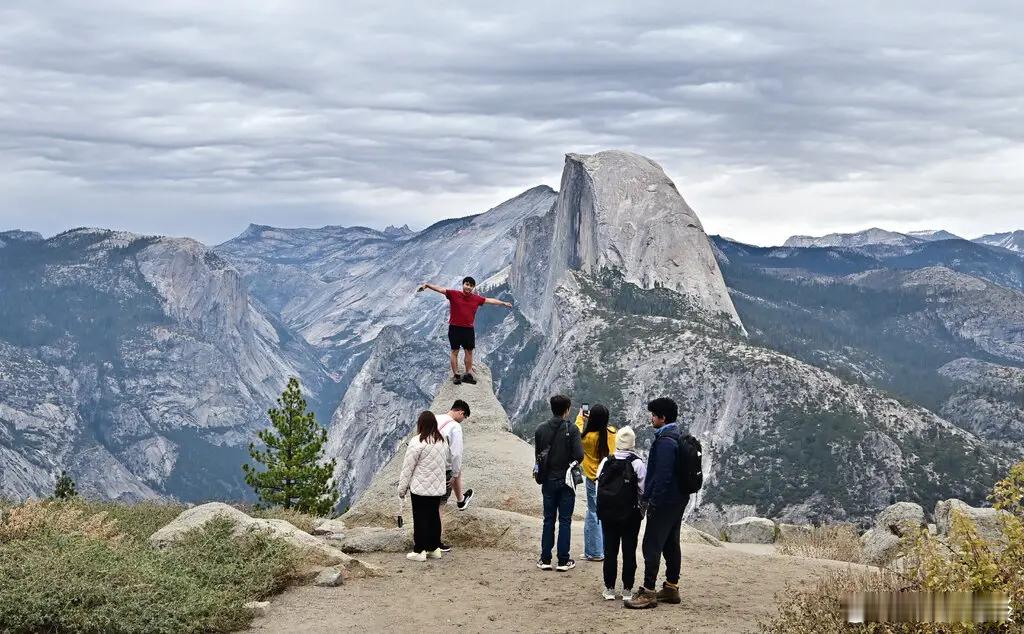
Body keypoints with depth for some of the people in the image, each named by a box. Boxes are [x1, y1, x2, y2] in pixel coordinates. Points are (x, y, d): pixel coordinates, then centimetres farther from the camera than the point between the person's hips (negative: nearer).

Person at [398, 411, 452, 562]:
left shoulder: (417, 442, -15)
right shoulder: (442, 441, 7)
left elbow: (408, 467, -11)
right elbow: (445, 463, 16)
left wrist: (402, 488, -4)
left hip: (420, 488, -6)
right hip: (438, 487, 6)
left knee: (420, 518, 0)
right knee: (434, 516, 14)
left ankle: (419, 551, 3)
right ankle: (435, 548, 19)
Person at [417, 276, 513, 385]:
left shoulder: (477, 298, 4)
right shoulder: (454, 294, -7)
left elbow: (490, 300, 15)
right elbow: (440, 289, -15)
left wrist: (504, 303, 23)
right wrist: (427, 285, -29)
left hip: (469, 329, 4)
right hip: (455, 328, -4)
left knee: (469, 351, 8)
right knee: (455, 351, 2)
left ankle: (468, 375, 18)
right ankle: (455, 375, 7)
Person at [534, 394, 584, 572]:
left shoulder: (541, 429, -2)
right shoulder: (571, 429, -13)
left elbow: (537, 454, 4)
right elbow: (579, 455, -17)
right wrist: (570, 461, 4)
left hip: (548, 481, 3)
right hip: (566, 481, -3)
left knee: (548, 520, 12)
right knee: (565, 521, 5)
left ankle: (545, 559, 13)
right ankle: (563, 560, 6)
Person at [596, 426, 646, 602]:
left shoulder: (605, 462, -1)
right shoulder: (638, 464, -10)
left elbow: (599, 486, 1)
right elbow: (642, 491, -8)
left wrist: (602, 509, 11)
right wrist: (642, 511, 7)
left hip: (608, 514, 2)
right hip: (630, 515, -2)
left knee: (610, 551, 9)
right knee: (629, 551, 5)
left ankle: (609, 589, 12)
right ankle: (627, 590, 8)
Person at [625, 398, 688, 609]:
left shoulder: (664, 442, -19)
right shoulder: (677, 439, 14)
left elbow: (662, 475, -24)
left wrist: (653, 502, -20)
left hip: (664, 502, -10)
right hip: (678, 500, 10)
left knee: (652, 545, -8)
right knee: (671, 544, 16)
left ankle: (648, 592, -8)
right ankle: (671, 587, 23)